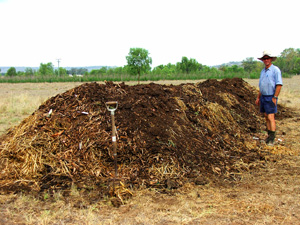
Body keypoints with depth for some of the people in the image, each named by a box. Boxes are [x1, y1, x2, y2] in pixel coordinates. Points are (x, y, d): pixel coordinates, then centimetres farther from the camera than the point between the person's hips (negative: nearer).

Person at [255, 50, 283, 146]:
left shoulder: (275, 70, -10)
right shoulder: (263, 71, 14)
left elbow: (279, 85, -15)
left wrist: (275, 98, -20)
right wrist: (258, 97, 17)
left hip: (271, 98, -8)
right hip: (263, 97, 8)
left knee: (271, 117, -11)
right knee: (266, 117, 10)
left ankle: (272, 138, -8)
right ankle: (269, 135, 17)